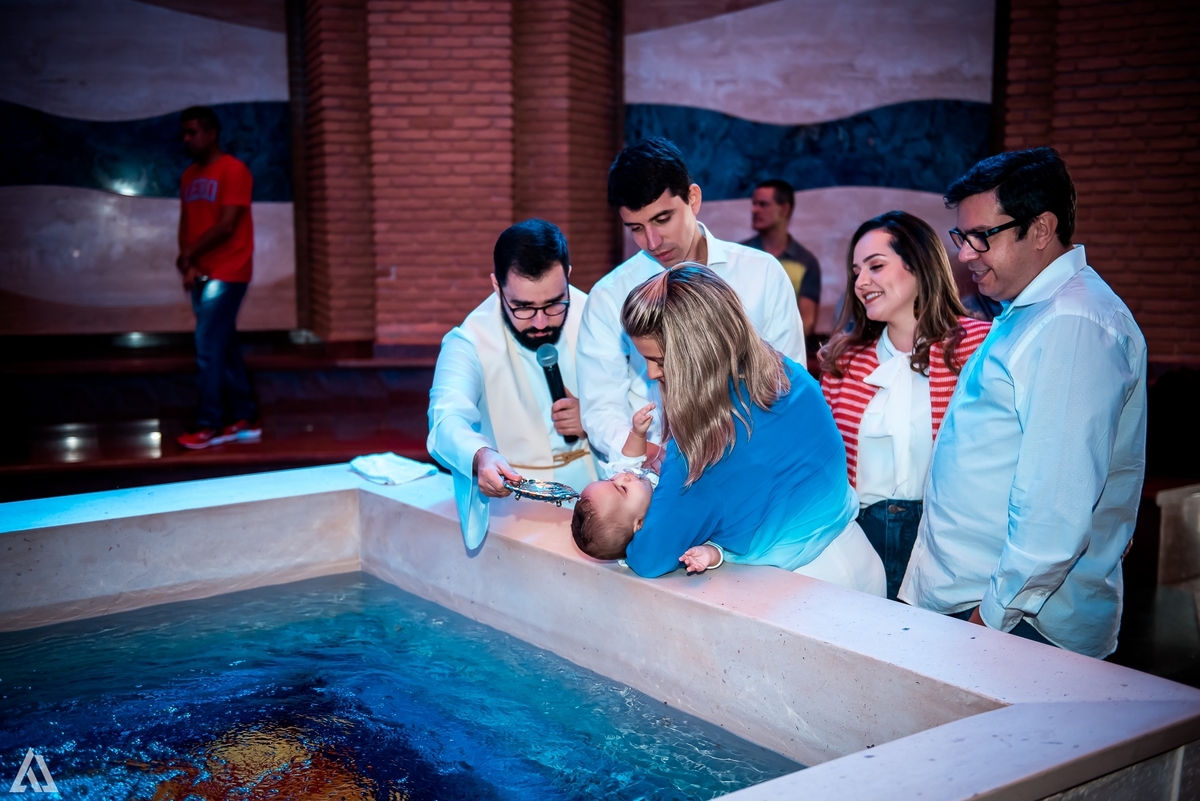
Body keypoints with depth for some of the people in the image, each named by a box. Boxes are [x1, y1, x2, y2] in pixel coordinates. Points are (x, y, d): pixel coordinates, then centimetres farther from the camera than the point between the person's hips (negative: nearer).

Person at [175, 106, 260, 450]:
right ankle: (245, 420, 14)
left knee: (208, 348, -10)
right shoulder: (189, 176, 16)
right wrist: (188, 265, -2)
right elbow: (185, 224, 13)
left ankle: (210, 425, -3)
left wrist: (189, 253, -8)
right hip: (202, 274, 8)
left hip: (227, 273, -8)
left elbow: (227, 225, -14)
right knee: (226, 349, 9)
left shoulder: (233, 170, -8)